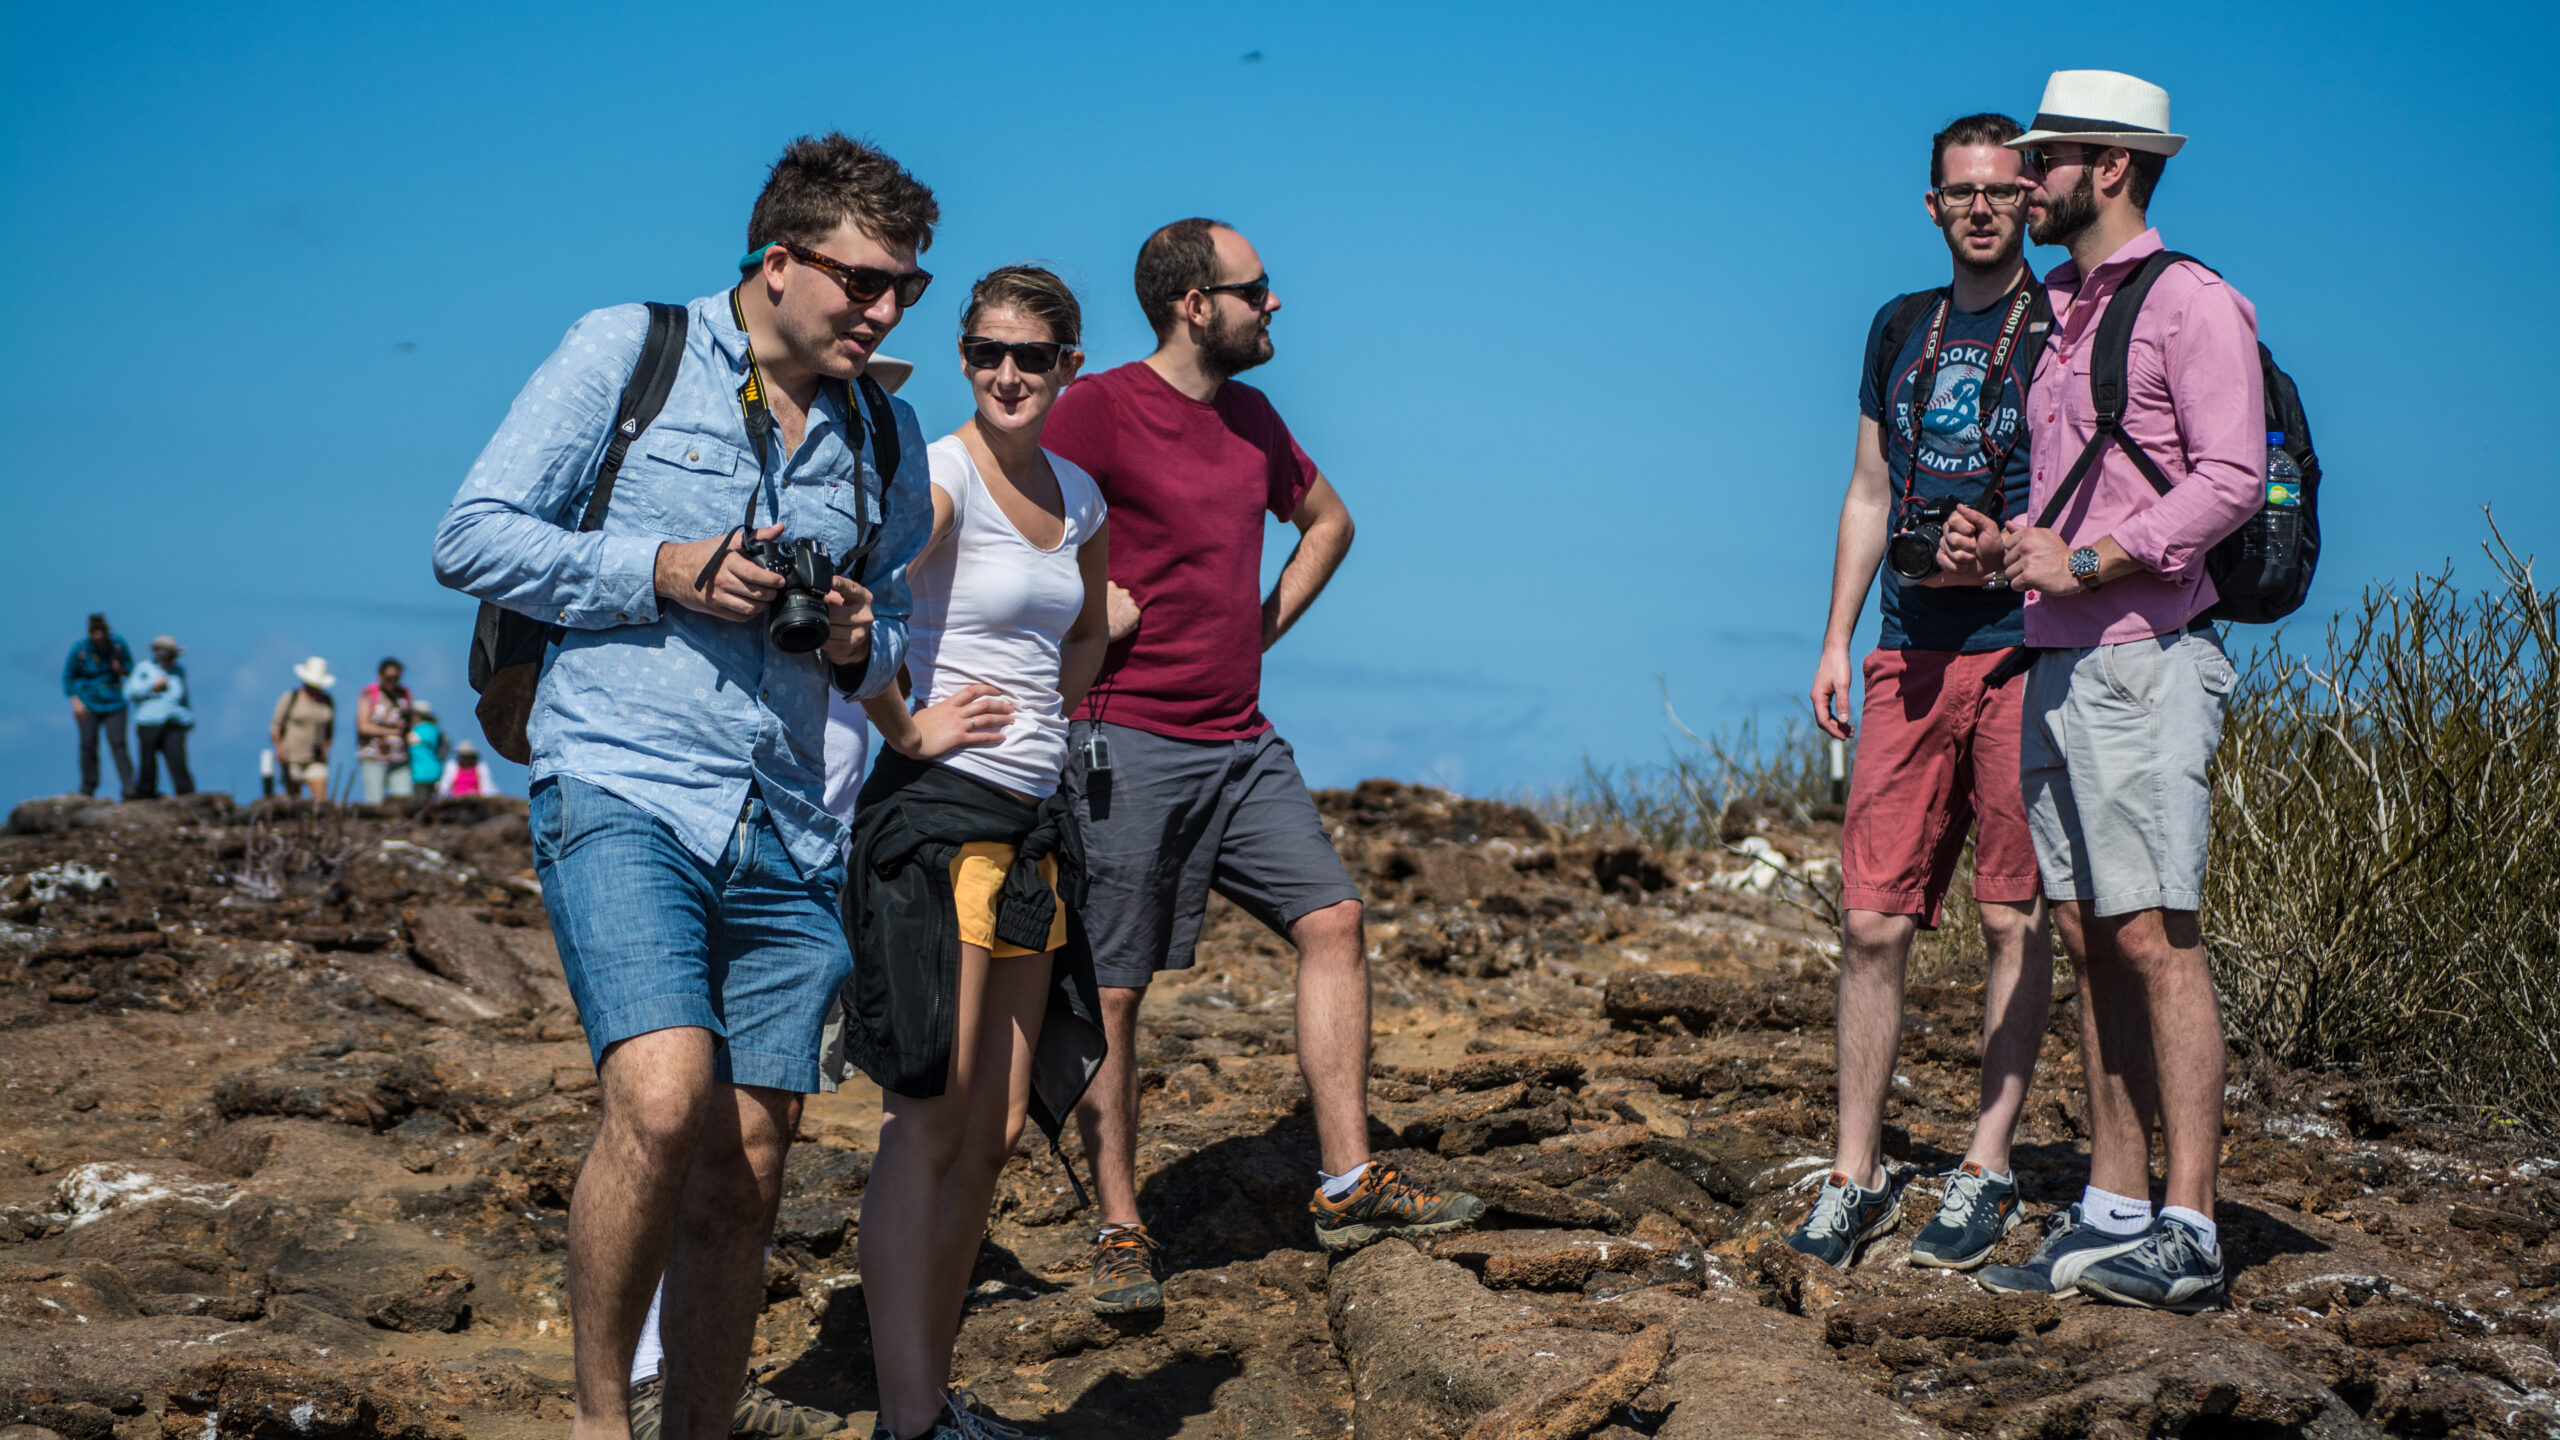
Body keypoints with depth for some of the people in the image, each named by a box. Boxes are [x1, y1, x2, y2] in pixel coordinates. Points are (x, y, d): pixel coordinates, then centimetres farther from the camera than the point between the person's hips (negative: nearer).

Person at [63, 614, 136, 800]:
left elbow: (130, 666, 9)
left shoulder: (118, 642, -6)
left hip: (114, 703, 0)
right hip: (88, 704, 0)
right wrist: (75, 701, -7)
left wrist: (122, 669, -14)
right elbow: (68, 676, 2)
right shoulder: (79, 648, -9)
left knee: (118, 744, -9)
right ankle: (87, 789, 13)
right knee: (88, 746, 1)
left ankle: (128, 787, -11)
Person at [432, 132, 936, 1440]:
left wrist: (862, 644, 2)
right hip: (622, 793, -5)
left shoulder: (886, 435, 15)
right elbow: (472, 536, 0)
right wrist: (661, 572, -12)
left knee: (744, 1173, 4)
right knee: (662, 1100, -24)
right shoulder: (626, 354, 1)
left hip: (787, 835, 5)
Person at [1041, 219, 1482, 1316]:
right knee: (1110, 991, -1)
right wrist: (1085, 610, -11)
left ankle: (1346, 1185, 5)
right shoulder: (1098, 410, -10)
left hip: (1244, 742, 7)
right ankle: (1121, 1234, 9)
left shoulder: (1251, 418, 13)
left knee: (1333, 919, -1)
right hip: (1130, 747, -7)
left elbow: (1327, 521, 29)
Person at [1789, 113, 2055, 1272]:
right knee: (1872, 920, 1)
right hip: (1910, 653, 4)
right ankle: (1855, 1176, 8)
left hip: (2022, 648, -4)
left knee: (2014, 917, 1)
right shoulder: (1902, 328, 16)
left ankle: (1986, 1171, 10)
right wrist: (1836, 639, 14)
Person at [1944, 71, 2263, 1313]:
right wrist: (2004, 543, 7)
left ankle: (2189, 1233, -9)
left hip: (2145, 657, -9)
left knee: (2153, 935, -11)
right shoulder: (2063, 313, 19)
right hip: (2059, 658, 9)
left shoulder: (2190, 302, -7)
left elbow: (2230, 479, -16)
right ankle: (2113, 1209, 13)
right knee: (2088, 936, 8)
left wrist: (2086, 561, -21)